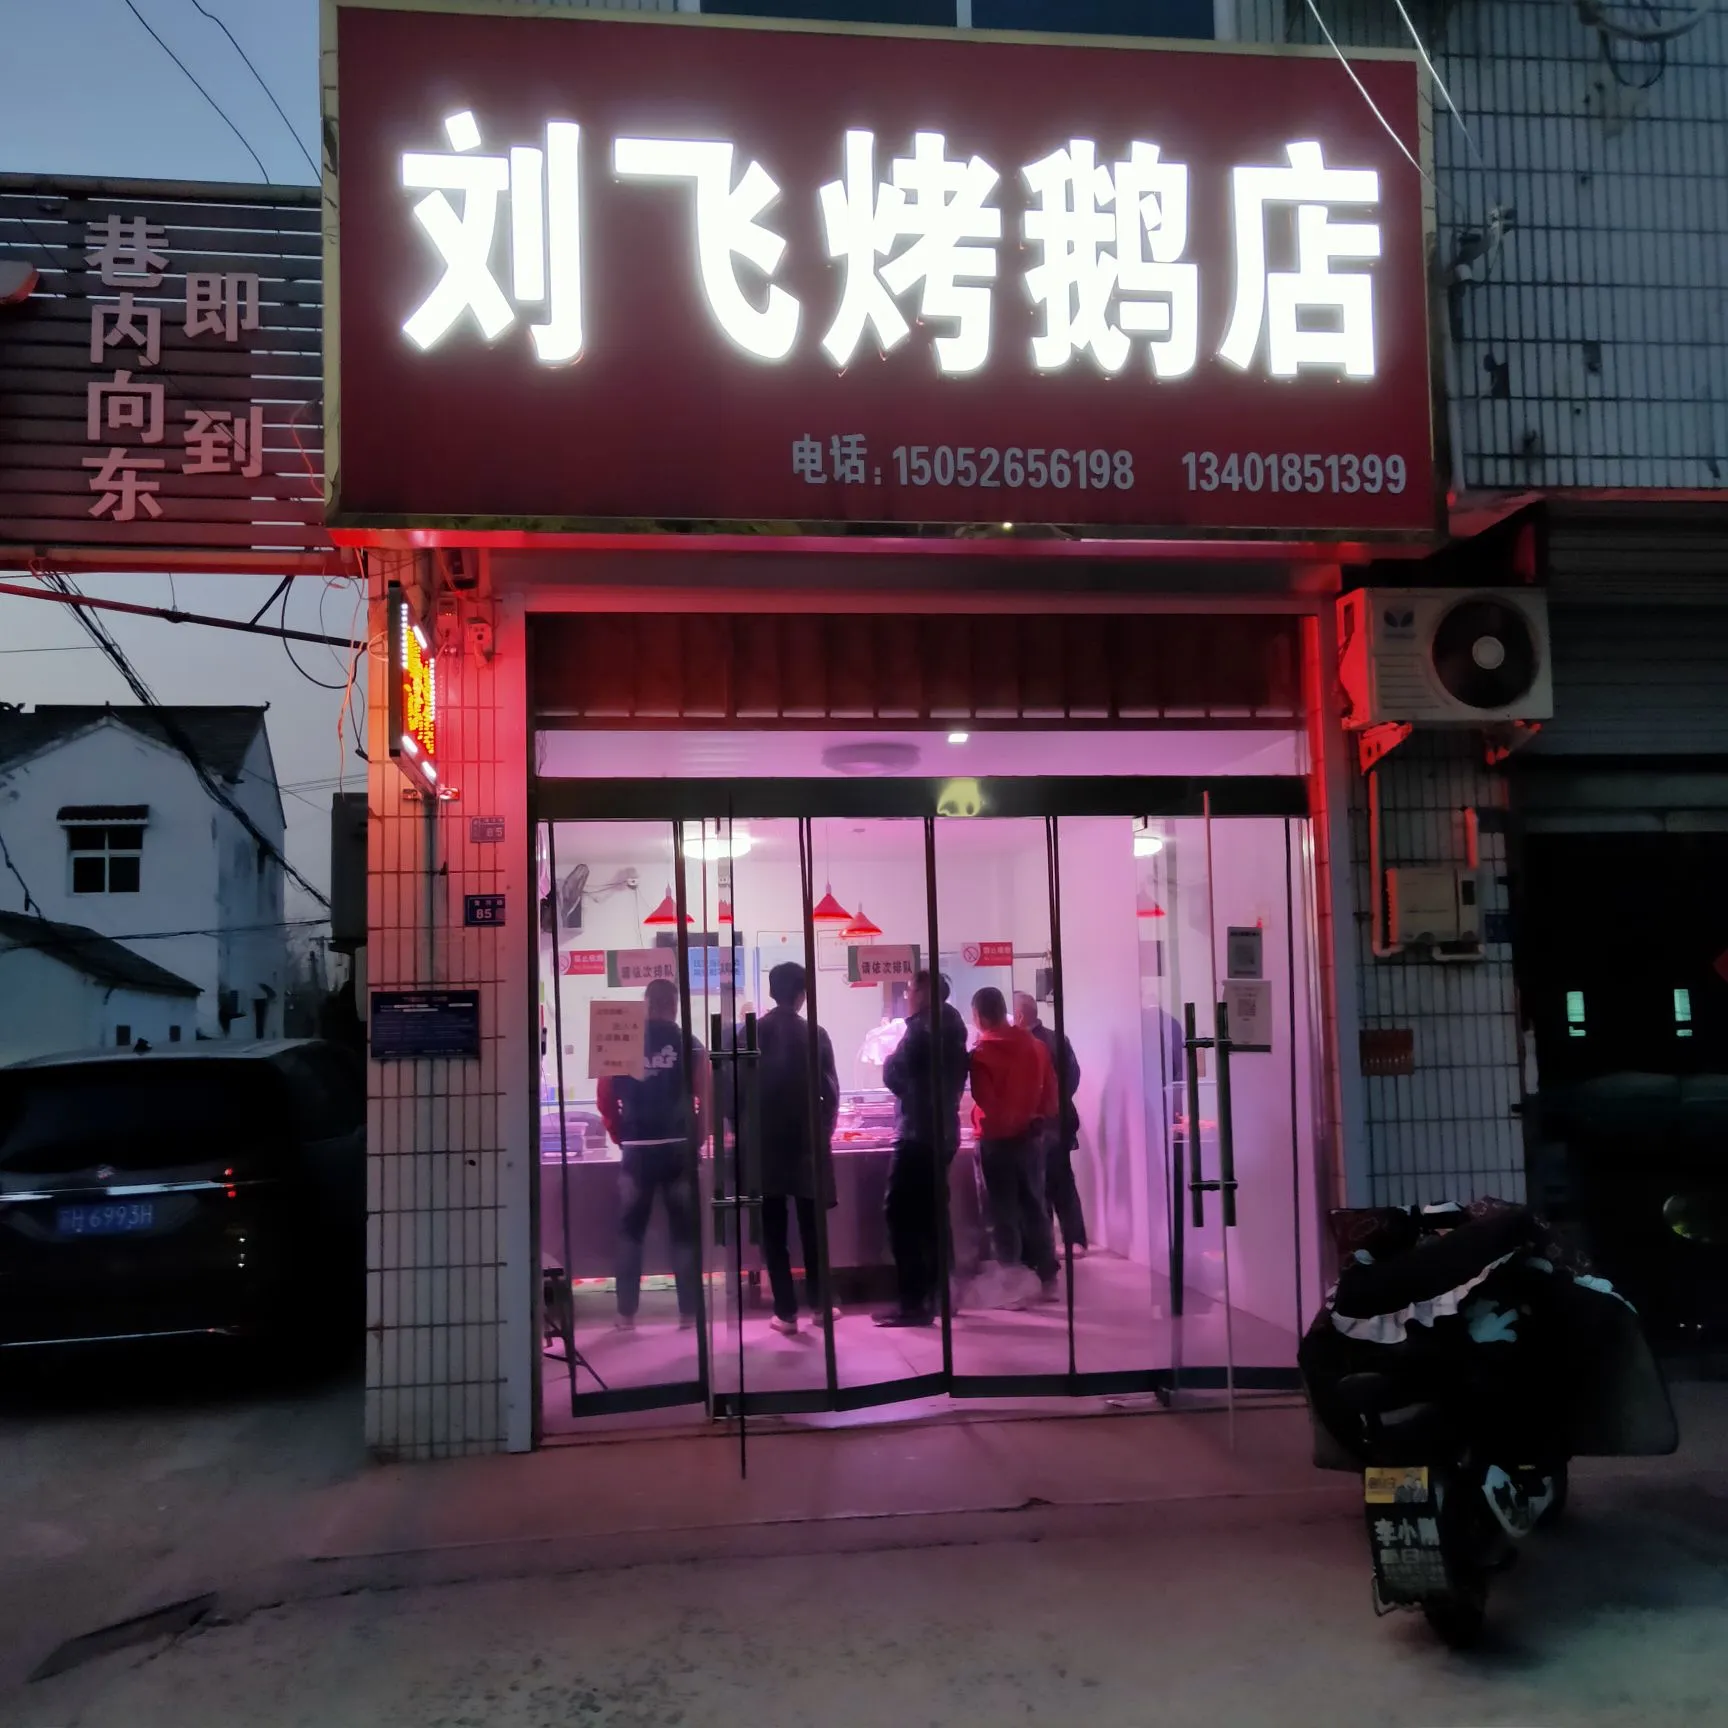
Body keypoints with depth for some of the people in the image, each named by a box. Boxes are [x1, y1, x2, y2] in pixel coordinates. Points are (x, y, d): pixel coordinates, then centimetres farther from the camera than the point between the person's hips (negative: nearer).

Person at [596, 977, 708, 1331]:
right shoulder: (689, 1044, -1)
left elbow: (606, 1100, 1)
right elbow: (707, 1099, -4)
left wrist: (622, 1138, 13)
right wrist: (697, 1138, 9)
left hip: (637, 1150, 1)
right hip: (679, 1148, -1)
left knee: (630, 1232, 10)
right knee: (684, 1232, 7)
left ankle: (626, 1313, 11)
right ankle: (689, 1311, 7)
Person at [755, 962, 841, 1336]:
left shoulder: (752, 1033, -4)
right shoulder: (815, 1034, -4)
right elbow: (830, 1091, -2)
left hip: (765, 1143, 0)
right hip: (807, 1141, 0)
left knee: (774, 1231, 4)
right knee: (811, 1228, 12)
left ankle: (786, 1312, 3)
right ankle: (820, 1303, 17)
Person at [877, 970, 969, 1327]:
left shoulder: (921, 1029, -13)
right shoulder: (951, 1029, 14)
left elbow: (893, 1075, -11)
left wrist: (891, 1056, 7)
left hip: (918, 1135, -9)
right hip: (943, 1133, 9)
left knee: (903, 1218, -7)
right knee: (931, 1217, 13)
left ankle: (912, 1303, -9)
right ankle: (935, 1296, 17)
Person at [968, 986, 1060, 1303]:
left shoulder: (981, 1054, -15)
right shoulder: (1035, 1046, 1)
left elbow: (985, 1101, -18)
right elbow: (1051, 1091, 3)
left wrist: (999, 1121, 0)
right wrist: (1038, 1118, 13)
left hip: (997, 1141, -4)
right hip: (1030, 1137, 5)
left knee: (1004, 1213, 3)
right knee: (1035, 1208, 12)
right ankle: (1047, 1278, 14)